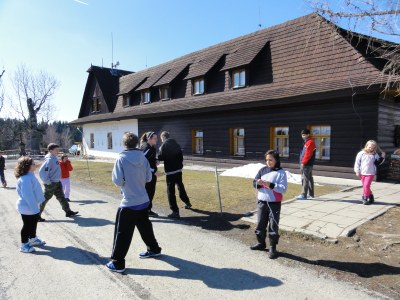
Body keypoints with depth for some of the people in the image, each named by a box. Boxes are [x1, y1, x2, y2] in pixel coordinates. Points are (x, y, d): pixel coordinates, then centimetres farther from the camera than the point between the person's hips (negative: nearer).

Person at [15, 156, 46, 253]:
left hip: (32, 205, 10)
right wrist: (33, 207, -26)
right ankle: (24, 245, 18)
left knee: (33, 223, 22)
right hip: (27, 207, -10)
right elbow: (28, 195, -29)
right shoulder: (25, 179, -28)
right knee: (27, 225, 3)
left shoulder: (30, 175, 4)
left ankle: (33, 239, 39)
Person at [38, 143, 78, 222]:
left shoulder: (55, 158, 7)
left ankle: (68, 211, 23)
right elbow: (42, 172, -27)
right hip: (51, 184, -9)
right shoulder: (49, 160, -22)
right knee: (45, 198, 3)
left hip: (57, 183, 9)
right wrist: (47, 182, -21)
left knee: (61, 197, 14)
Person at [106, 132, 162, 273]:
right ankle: (154, 249, 39)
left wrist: (125, 184, 6)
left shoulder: (121, 158, -14)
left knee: (122, 233, 5)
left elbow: (117, 181, -15)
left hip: (129, 203, -6)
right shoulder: (143, 157, 0)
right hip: (143, 200, 6)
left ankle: (117, 263, 13)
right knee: (145, 226, 24)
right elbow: (148, 178, 3)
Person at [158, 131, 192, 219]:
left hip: (170, 171, -7)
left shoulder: (164, 145, -10)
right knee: (180, 187, 25)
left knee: (170, 191, -2)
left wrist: (160, 150, 5)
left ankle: (175, 212, -3)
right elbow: (181, 156, 13)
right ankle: (187, 203, 41)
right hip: (178, 169, 7)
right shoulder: (176, 144, 8)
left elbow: (160, 158, -12)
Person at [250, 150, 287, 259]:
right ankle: (261, 243, 31)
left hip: (274, 204, -4)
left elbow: (283, 188, -15)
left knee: (273, 226, 1)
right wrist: (259, 184, -16)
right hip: (261, 202, 4)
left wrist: (271, 185, -24)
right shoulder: (263, 170, 4)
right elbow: (254, 183, 6)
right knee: (260, 224, 14)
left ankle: (272, 247, 13)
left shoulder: (281, 172, -7)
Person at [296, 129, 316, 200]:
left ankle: (303, 195, -9)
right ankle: (311, 194, 24)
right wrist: (302, 162, 17)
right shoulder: (307, 142, 18)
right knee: (309, 178, 15)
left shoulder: (310, 142, -14)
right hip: (308, 164, 10)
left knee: (305, 179, -10)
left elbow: (308, 154, -20)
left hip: (307, 164, -10)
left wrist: (303, 162, -19)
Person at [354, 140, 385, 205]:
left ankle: (365, 198, -1)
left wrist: (382, 157, -6)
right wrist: (357, 171, -2)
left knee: (366, 185, -11)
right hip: (362, 173, 2)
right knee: (364, 186, 11)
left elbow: (378, 162, 10)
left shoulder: (375, 155, -1)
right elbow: (357, 163, -1)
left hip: (370, 173, -2)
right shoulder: (361, 153, -4)